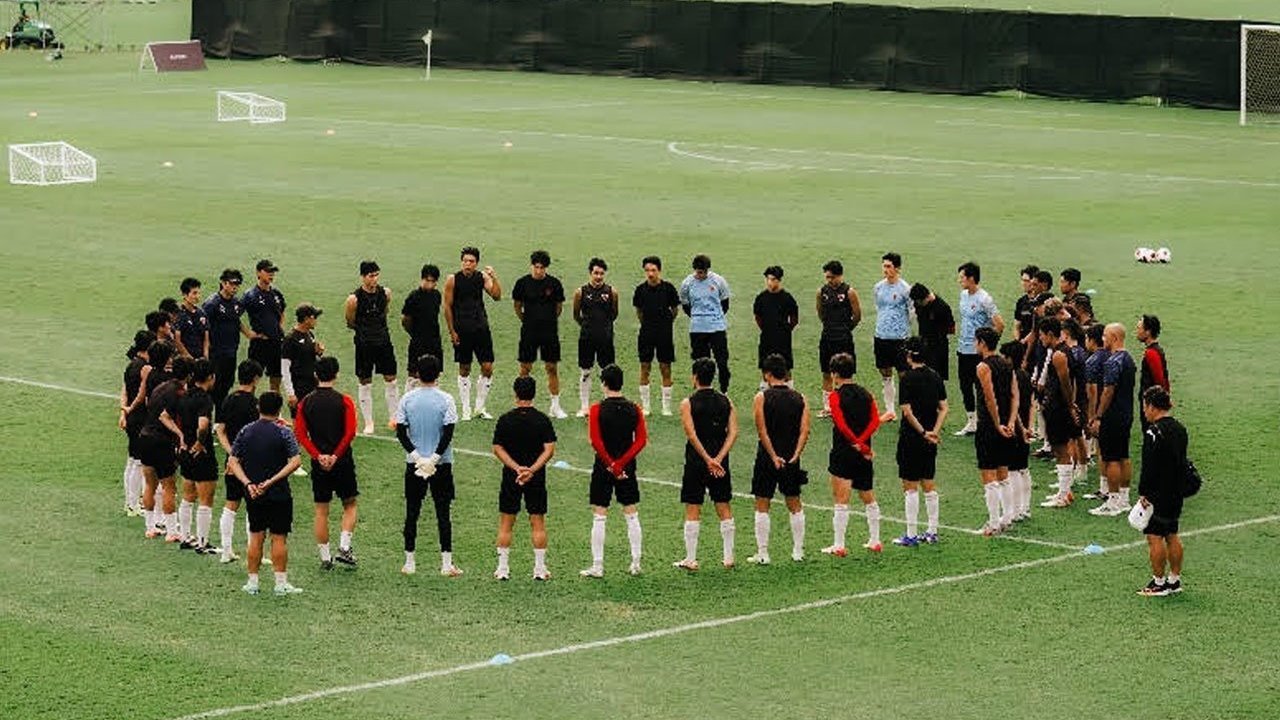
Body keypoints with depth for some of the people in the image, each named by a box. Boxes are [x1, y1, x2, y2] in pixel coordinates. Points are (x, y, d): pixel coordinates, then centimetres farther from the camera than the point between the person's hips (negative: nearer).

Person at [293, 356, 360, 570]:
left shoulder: (306, 402, 1)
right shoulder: (343, 401, -6)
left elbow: (300, 434, -5)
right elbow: (350, 432, -14)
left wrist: (319, 456, -8)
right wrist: (336, 456, -10)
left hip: (319, 463, 2)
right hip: (342, 462, -2)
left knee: (321, 511, 8)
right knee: (350, 504, 14)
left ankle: (325, 557, 9)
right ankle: (344, 547, -1)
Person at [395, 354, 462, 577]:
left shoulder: (407, 399, -2)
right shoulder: (445, 400, -8)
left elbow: (400, 432, -4)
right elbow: (448, 433, -13)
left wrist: (416, 457, -7)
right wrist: (434, 458, -10)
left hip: (413, 465, 2)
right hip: (442, 466, -2)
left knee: (412, 513, 9)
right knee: (443, 513, 2)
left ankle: (409, 562, 13)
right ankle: (446, 564, 0)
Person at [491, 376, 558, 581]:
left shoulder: (505, 419, -3)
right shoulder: (542, 420, -4)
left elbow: (498, 449, -5)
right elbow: (549, 450, -10)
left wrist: (517, 468, -10)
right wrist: (532, 469, -14)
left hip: (510, 477, 0)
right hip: (537, 479, 0)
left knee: (506, 524, 8)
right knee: (538, 523, 6)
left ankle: (503, 568, 8)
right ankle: (540, 568, 6)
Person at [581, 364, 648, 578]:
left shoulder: (598, 410, -9)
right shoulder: (634, 409, 0)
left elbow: (596, 441, -16)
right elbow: (641, 439, -6)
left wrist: (611, 465, -10)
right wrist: (621, 463, -9)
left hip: (603, 467, -3)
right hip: (628, 468, 3)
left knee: (599, 517, 2)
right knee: (632, 516, 12)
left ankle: (597, 566, 2)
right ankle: (636, 563, 13)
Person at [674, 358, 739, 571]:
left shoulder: (688, 403, -8)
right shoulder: (726, 401, 3)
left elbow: (692, 435, -18)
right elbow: (733, 433, -5)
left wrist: (708, 460, -18)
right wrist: (718, 459, -11)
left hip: (696, 462, -3)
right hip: (720, 462, 3)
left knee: (692, 511, 2)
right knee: (724, 509, 12)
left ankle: (690, 560, 3)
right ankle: (728, 557, 15)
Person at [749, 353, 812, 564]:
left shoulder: (761, 398, -8)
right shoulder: (800, 399, 2)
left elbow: (762, 432, -15)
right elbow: (804, 431, -6)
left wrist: (774, 457, -14)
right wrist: (795, 456, -8)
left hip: (767, 458, -3)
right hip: (791, 459, 3)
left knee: (762, 506, 4)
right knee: (794, 505, 14)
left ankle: (762, 553, 3)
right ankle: (798, 551, 17)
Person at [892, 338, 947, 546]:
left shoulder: (908, 378, -14)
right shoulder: (935, 377, 5)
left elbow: (908, 412, -19)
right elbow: (943, 408, 3)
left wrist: (923, 432, -13)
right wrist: (934, 431, -3)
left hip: (911, 438, -6)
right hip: (930, 442, 6)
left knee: (910, 487, -1)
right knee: (929, 484, 14)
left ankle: (911, 535, 1)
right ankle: (932, 531, 17)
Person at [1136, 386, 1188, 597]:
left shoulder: (1153, 432, -18)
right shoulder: (1179, 429, 8)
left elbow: (1149, 467, -20)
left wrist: (1143, 493, -13)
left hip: (1158, 494, -9)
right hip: (1176, 493, 9)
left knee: (1155, 537, -2)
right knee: (1172, 536, 15)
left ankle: (1159, 583, 0)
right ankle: (1175, 579, 21)